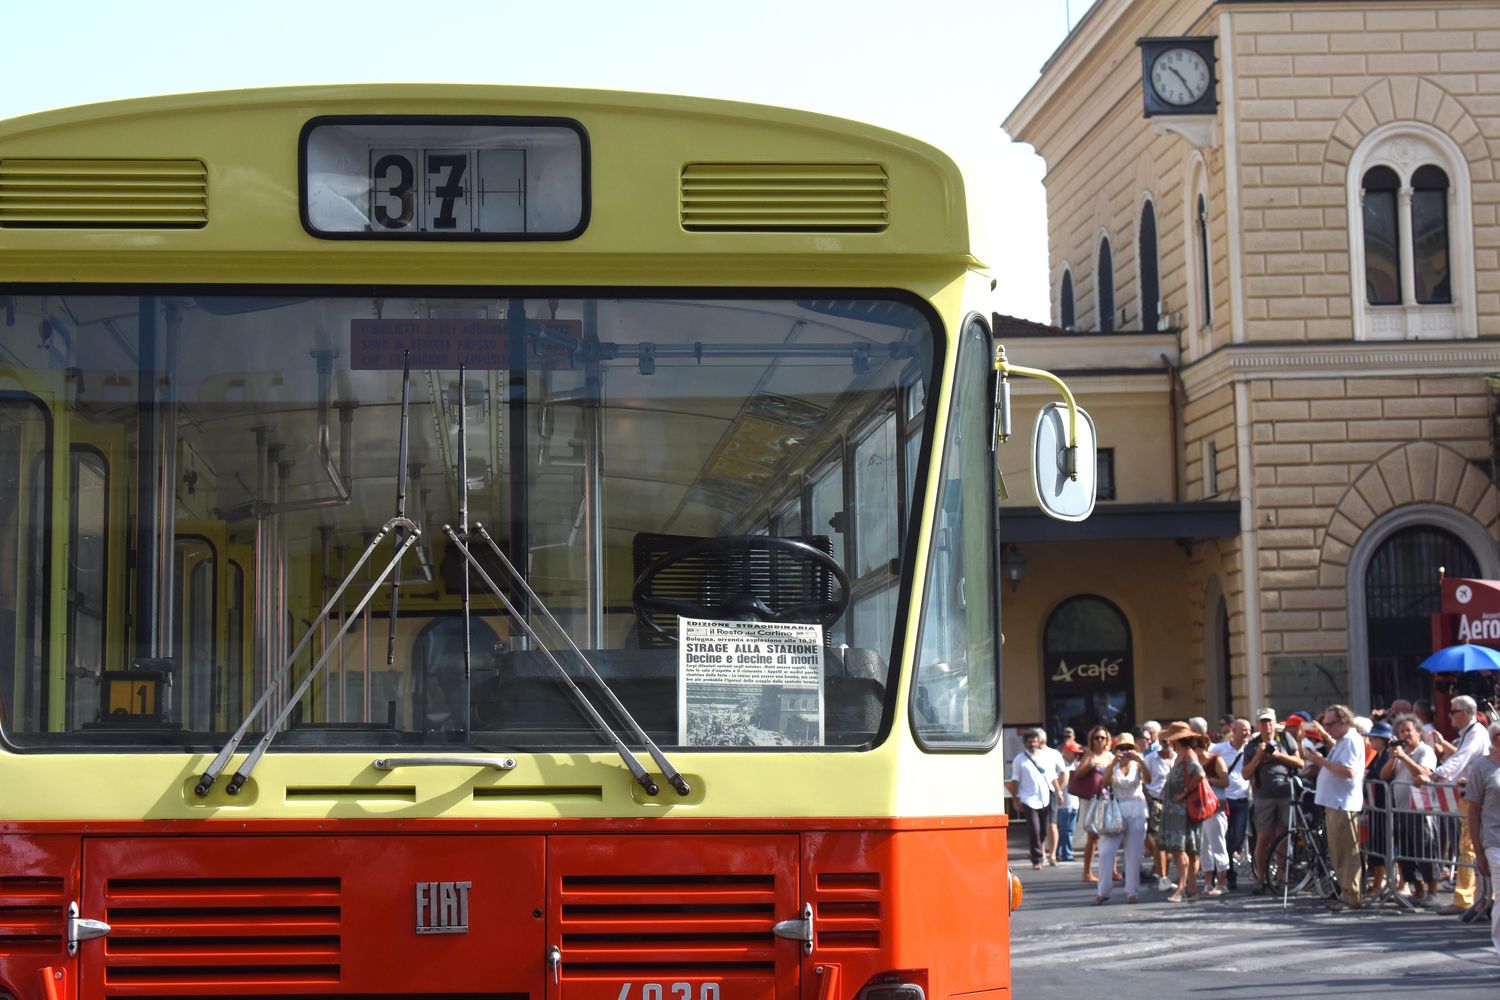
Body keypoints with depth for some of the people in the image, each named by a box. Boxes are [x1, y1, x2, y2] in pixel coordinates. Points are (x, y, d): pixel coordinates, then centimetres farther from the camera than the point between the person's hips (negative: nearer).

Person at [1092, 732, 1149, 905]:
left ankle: (1132, 891, 10)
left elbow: (1147, 778, -15)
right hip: (1116, 811, 0)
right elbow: (1104, 782, -12)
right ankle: (1103, 892, 1)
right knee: (1106, 852, -5)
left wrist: (1138, 759, -26)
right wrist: (1114, 762, -23)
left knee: (1133, 853, 2)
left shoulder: (1137, 766, 4)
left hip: (1136, 813, 0)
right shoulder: (1113, 766, 6)